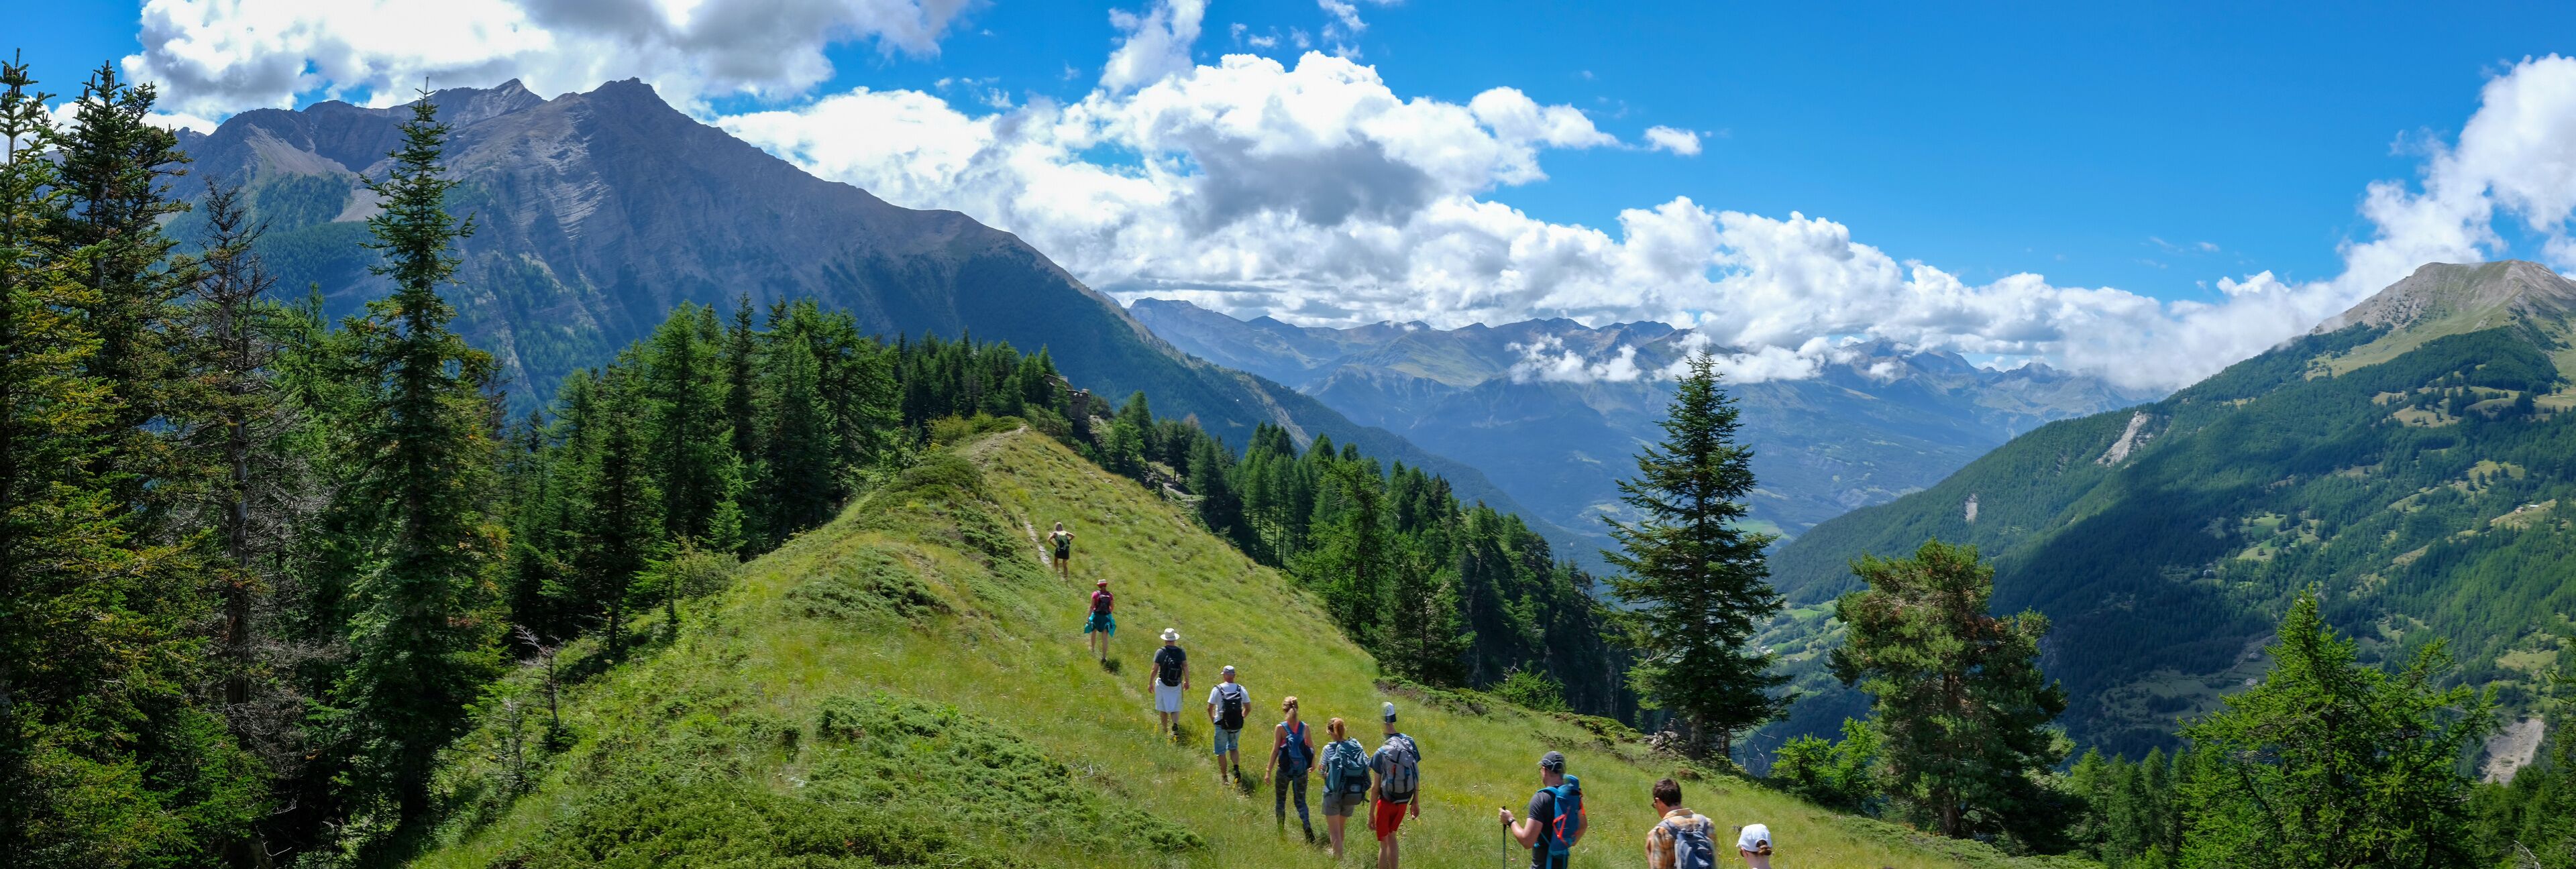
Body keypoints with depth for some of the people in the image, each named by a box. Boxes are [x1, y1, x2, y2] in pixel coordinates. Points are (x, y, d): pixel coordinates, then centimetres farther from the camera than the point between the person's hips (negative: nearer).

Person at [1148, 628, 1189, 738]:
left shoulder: (1160, 652, -8)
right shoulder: (1181, 652, -1)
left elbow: (1155, 670, -8)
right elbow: (1186, 667, -3)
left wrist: (1150, 683, 2)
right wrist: (1187, 681, 9)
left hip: (1162, 684, -2)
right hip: (1177, 685, 2)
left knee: (1163, 709, 11)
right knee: (1175, 709, 8)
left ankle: (1165, 731, 17)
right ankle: (1175, 725, -20)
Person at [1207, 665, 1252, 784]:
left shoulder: (1217, 689, -9)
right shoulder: (1241, 689, -1)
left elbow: (1210, 708, -10)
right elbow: (1248, 708, 1)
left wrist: (1213, 719, 8)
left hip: (1222, 725, -3)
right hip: (1237, 725, 3)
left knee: (1221, 751, 11)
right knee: (1234, 748, 22)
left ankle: (1224, 778, 13)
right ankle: (1237, 770, -2)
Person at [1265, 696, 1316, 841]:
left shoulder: (1280, 728, -11)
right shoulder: (1304, 727, -2)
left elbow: (1275, 751, -12)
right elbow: (1312, 749, 6)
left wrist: (1268, 771, -8)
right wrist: (1313, 764, 25)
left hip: (1284, 770, -3)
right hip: (1301, 770, 3)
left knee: (1280, 801, 15)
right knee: (1301, 802, 11)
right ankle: (1308, 830, -9)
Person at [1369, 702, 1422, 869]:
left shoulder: (1382, 752, -20)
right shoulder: (1410, 743, -5)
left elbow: (1376, 787, -16)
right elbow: (1417, 776, 4)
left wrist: (1371, 814, -9)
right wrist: (1416, 802, 15)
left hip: (1387, 802, -5)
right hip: (1404, 802, 5)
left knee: (1384, 843, 8)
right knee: (1391, 836, 24)